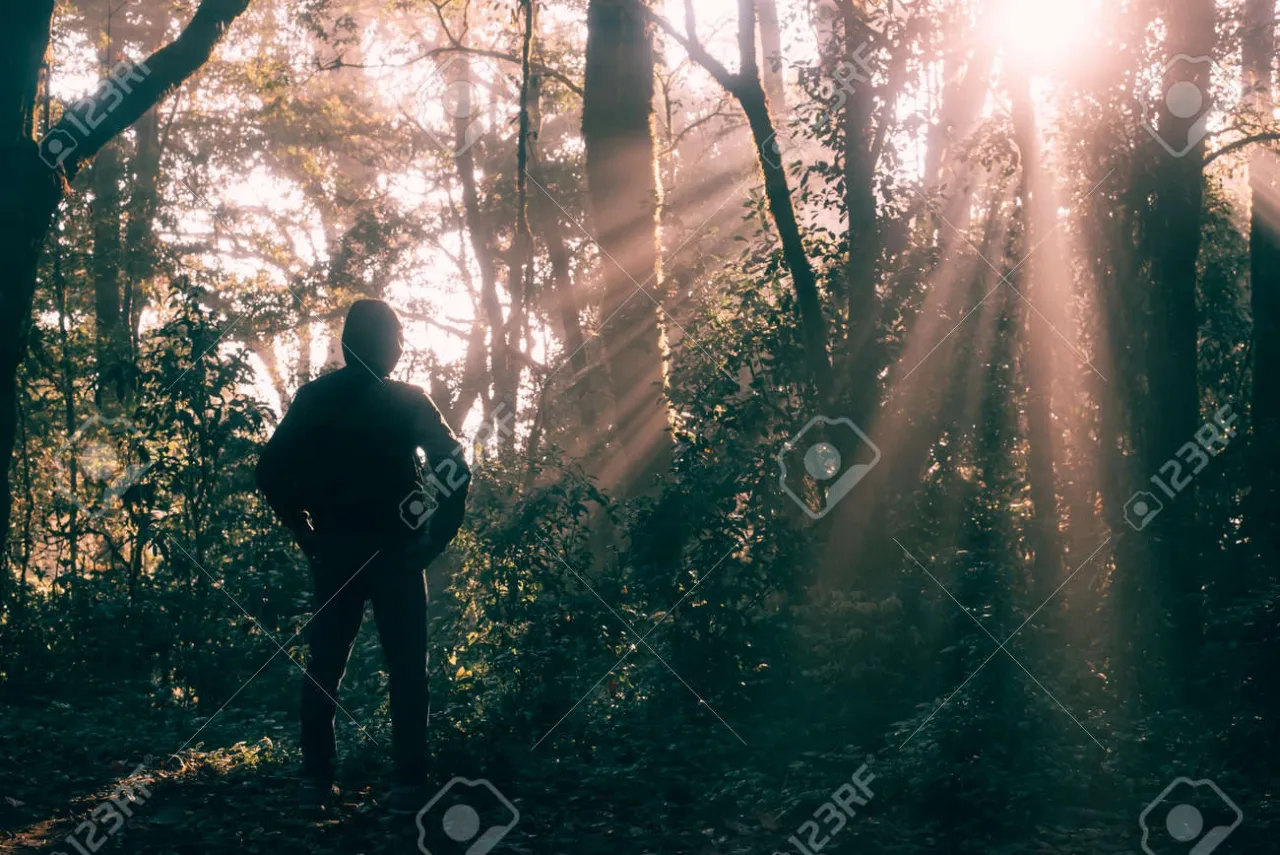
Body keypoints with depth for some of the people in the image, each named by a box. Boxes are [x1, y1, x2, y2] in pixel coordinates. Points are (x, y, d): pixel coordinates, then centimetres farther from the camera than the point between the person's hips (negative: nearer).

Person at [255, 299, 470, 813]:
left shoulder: (313, 399, 3)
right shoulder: (408, 401, -3)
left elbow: (271, 472, -1)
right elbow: (455, 469, -10)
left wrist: (305, 531, 7)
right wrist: (437, 537, -1)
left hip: (334, 551, 3)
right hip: (397, 553, -2)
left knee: (324, 665, 9)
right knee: (406, 668, 2)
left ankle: (316, 780, 7)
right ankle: (408, 784, -2)